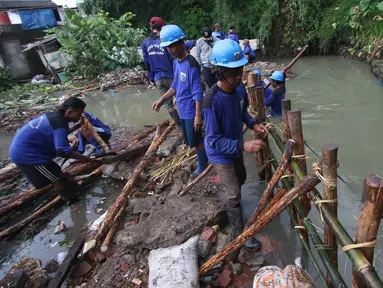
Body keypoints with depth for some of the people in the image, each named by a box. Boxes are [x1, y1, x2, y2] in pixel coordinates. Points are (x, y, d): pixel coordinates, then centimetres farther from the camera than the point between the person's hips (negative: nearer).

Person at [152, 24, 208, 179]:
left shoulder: (191, 64, -19)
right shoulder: (176, 62, 7)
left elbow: (198, 92, -21)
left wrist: (198, 115, -23)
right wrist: (161, 100, 13)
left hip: (191, 111, -8)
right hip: (183, 110, 8)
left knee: (196, 141, 5)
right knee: (192, 141, 19)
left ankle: (202, 167, 24)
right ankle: (205, 159, 38)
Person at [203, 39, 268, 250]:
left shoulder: (239, 88, -14)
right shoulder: (213, 100, -35)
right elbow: (214, 141, -31)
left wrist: (253, 124, -10)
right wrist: (243, 146, -37)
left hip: (235, 148, 8)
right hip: (221, 154, -7)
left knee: (240, 179, 31)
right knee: (234, 195, 5)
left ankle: (223, 197, 62)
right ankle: (240, 233, 28)